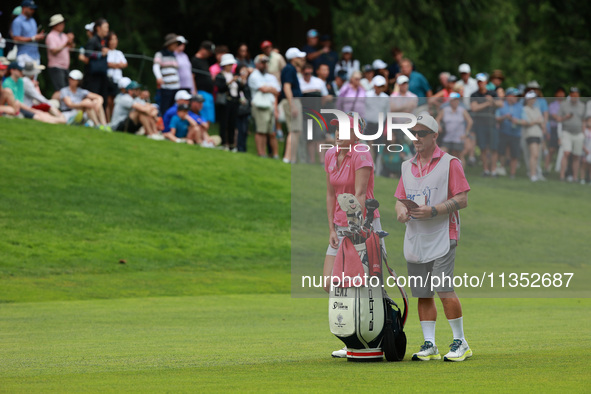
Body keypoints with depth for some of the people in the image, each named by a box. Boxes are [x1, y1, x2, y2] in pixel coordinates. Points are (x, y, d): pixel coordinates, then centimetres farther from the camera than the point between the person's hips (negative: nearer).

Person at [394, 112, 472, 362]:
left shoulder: (450, 163, -2)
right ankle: (429, 345, 11)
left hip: (442, 236, -6)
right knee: (422, 294, 6)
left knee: (444, 290, -13)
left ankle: (460, 342, -3)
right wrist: (401, 211, -5)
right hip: (415, 239, 6)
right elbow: (400, 199, 19)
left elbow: (462, 199, -8)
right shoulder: (407, 166, 16)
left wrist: (432, 211, -19)